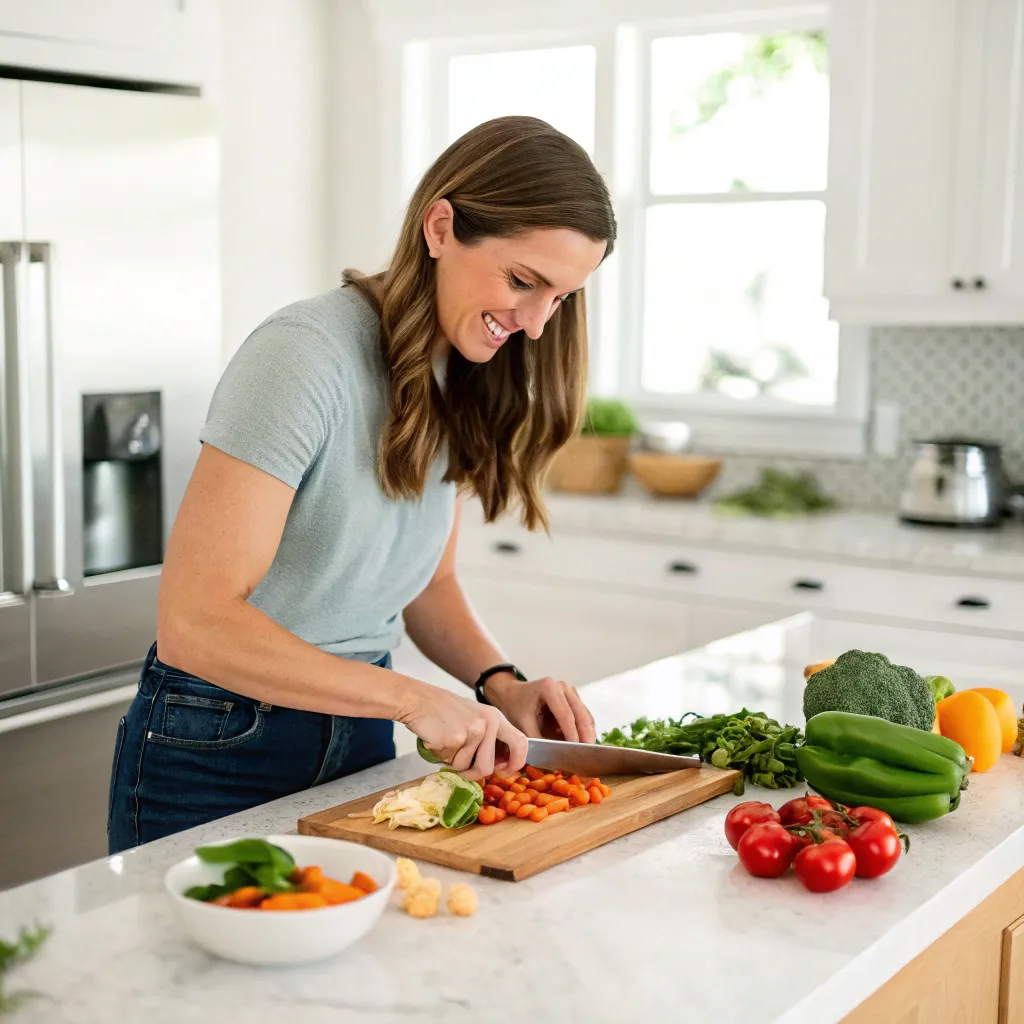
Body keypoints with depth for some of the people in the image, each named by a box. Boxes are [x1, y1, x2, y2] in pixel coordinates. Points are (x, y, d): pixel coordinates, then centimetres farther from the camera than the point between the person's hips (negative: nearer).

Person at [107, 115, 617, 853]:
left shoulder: (462, 383, 0)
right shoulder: (306, 355, -23)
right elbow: (194, 622, -27)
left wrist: (501, 683, -9)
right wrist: (411, 698, -26)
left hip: (357, 736, 7)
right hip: (217, 757, -7)